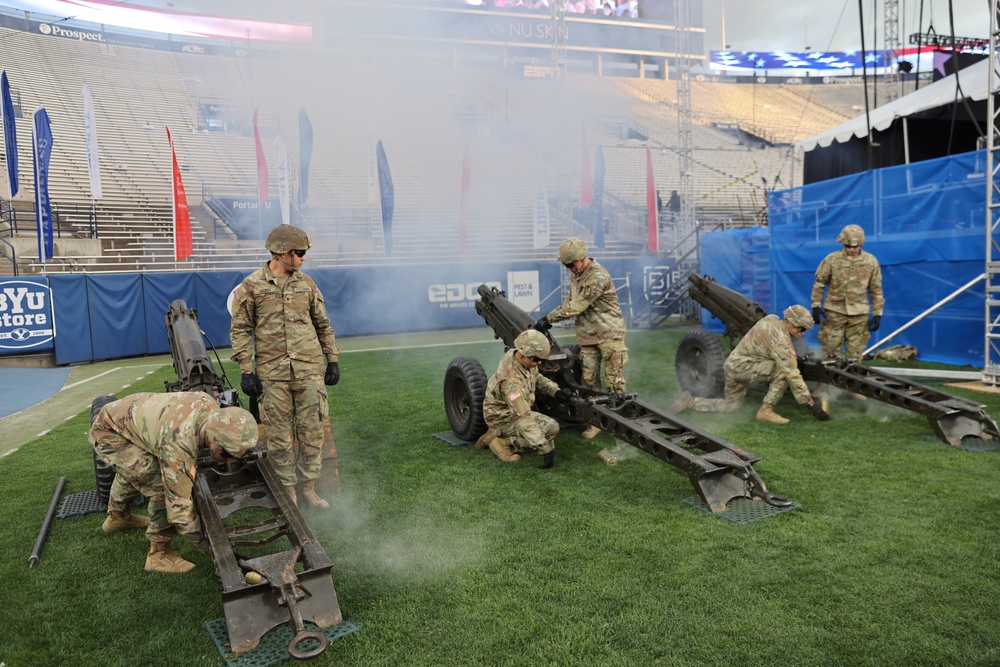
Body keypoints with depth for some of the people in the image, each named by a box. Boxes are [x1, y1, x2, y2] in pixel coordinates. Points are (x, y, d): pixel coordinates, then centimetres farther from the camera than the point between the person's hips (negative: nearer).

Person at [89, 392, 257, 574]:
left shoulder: (210, 404, -20)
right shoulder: (178, 445, -40)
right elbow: (180, 507, -32)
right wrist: (212, 550, -25)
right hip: (107, 434, -9)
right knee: (164, 487, -21)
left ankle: (117, 517, 62)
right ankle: (159, 553, -3)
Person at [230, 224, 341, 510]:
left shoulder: (306, 284, 10)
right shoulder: (252, 286, 0)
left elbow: (323, 325, 15)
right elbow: (240, 330, 1)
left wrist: (332, 360, 11)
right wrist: (246, 371, -5)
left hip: (310, 370, 3)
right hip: (272, 373, -3)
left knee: (312, 431, 5)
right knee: (280, 435, 4)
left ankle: (307, 486, 19)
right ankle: (287, 490, 18)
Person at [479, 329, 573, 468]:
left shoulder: (518, 355, -11)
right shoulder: (511, 379, -37)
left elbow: (537, 377, 10)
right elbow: (524, 417, -39)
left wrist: (556, 390, -8)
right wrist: (546, 450, -40)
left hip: (516, 410, 9)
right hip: (503, 418, -9)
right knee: (551, 428, -19)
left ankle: (501, 435, 8)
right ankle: (502, 442, -8)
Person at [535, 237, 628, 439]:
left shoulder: (598, 277, -22)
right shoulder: (575, 275, 7)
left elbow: (576, 306, -22)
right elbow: (570, 302, 15)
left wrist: (549, 319, -17)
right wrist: (549, 318, -1)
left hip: (609, 334, -7)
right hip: (587, 336, 7)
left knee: (614, 381, 1)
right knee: (588, 380, 6)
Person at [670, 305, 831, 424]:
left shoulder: (771, 319, 3)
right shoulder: (781, 340, -22)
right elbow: (792, 374, -23)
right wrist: (811, 403, -18)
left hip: (732, 364, 9)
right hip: (742, 368, -9)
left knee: (731, 406, 24)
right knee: (783, 370, -18)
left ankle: (691, 402, 17)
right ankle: (766, 410, -11)